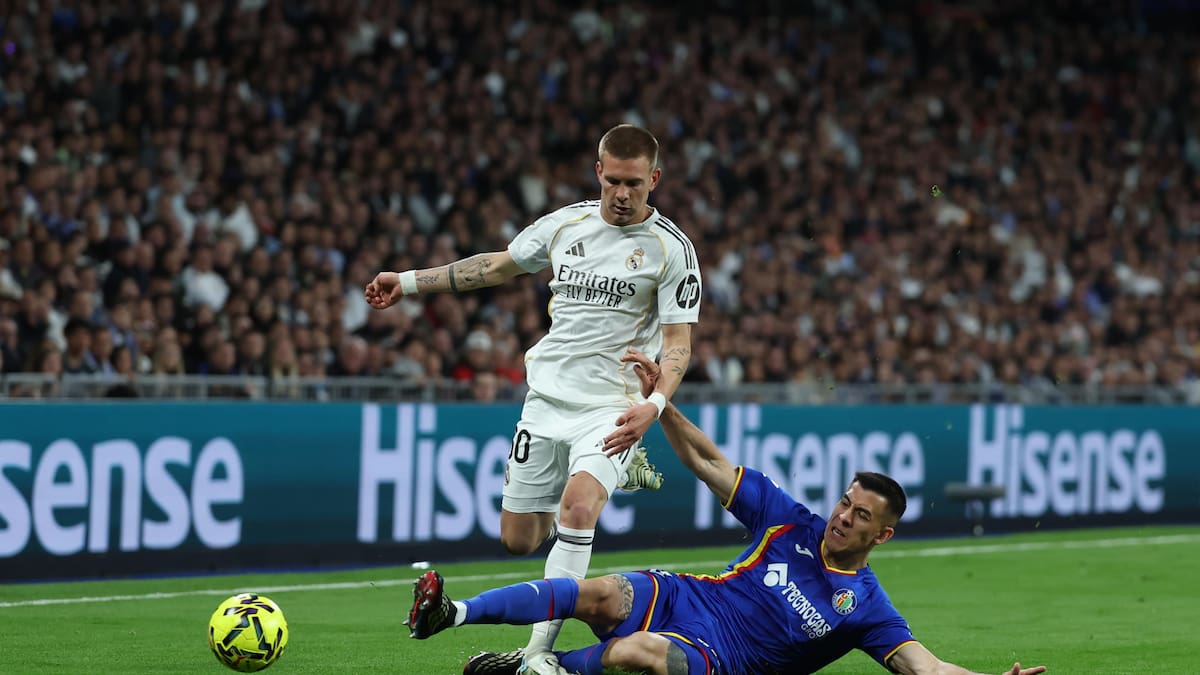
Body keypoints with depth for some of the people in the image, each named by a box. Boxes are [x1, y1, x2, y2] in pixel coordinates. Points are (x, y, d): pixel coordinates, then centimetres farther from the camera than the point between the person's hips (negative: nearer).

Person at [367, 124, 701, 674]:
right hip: (547, 398, 5)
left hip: (612, 408, -5)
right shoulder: (566, 223, 6)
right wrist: (409, 282, 20)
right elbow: (497, 266, 20)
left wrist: (654, 404, -25)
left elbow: (677, 342, -8)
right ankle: (615, 472, 36)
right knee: (518, 540, 9)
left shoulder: (671, 248, -7)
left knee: (576, 509, -30)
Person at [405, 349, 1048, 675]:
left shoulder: (864, 607, 0)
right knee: (601, 594, -28)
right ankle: (451, 613, -30)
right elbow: (706, 461, 11)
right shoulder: (790, 523, 8)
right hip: (677, 597, 3)